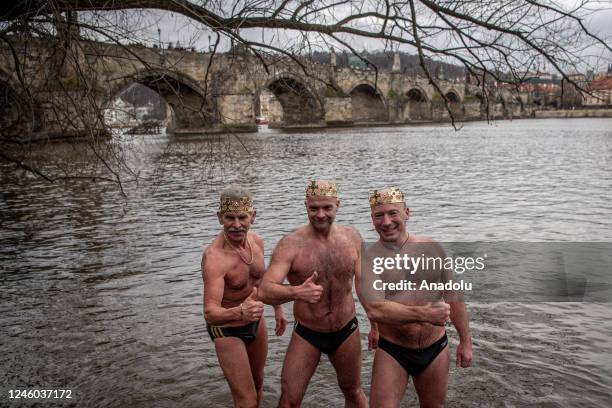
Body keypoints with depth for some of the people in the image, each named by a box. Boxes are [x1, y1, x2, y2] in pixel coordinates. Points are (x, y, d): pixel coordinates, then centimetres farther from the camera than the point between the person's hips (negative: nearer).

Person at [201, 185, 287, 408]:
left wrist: (277, 308, 17)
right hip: (227, 330, -7)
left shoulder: (256, 240, -12)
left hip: (256, 321, 7)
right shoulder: (214, 257, -34)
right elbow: (210, 313, -42)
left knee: (257, 382, 28)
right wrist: (239, 313, -61)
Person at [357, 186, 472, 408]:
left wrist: (465, 340, 8)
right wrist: (424, 314, -34)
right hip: (392, 352, -3)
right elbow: (374, 309, -28)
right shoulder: (368, 258, -14)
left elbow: (453, 295, 6)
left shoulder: (431, 248, -2)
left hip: (435, 348, 3)